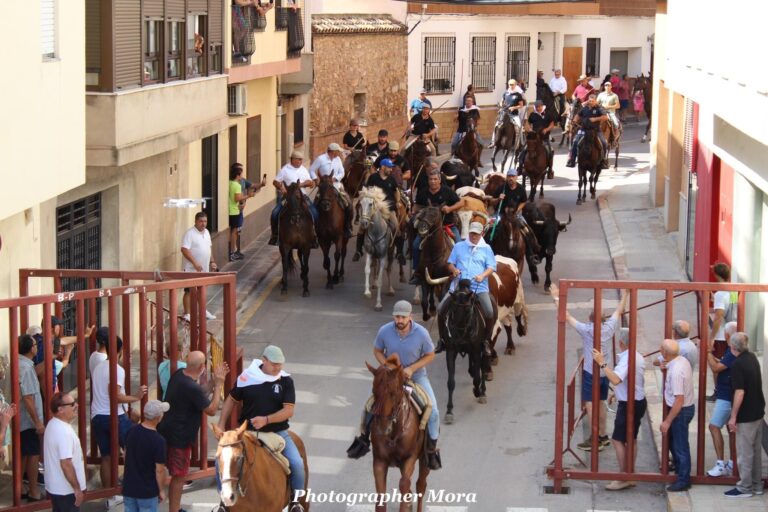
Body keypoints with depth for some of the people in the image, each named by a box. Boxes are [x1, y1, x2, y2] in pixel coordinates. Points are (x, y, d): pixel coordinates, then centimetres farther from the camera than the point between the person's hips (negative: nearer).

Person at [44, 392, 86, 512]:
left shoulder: (53, 425, 8)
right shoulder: (63, 431, -24)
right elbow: (66, 463, -27)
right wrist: (77, 488, -20)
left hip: (55, 486, 10)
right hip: (66, 490, -10)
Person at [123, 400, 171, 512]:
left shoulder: (131, 432, -2)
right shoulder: (158, 441, -21)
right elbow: (159, 470, -16)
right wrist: (161, 490, -3)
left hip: (129, 487, 6)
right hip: (147, 490, -6)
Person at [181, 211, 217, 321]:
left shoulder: (206, 232, 9)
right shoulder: (190, 234, -17)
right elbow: (184, 250, -24)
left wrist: (212, 262, 15)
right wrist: (195, 263, -29)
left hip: (204, 268, 8)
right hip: (191, 269, -8)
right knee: (189, 291, -1)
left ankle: (203, 311, 33)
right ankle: (187, 314, 6)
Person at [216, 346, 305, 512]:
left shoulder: (286, 381, -5)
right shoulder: (247, 377, -3)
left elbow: (289, 410, -11)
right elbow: (231, 400, 10)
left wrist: (266, 420, -25)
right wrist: (221, 425, 2)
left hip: (277, 432, -1)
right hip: (247, 433, 1)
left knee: (297, 464, -21)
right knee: (222, 460, -14)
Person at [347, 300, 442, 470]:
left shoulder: (421, 333, -23)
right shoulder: (384, 331, -19)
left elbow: (430, 355, -9)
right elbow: (377, 351, -1)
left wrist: (412, 368, -21)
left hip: (416, 375, -2)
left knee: (433, 411, -14)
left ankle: (432, 450, 4)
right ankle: (363, 439, 25)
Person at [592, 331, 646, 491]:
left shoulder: (626, 359, -23)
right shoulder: (638, 357, 8)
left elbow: (615, 379, -38)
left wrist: (602, 363, -35)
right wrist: (618, 392, 25)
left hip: (628, 405, -10)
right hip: (639, 401, 10)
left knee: (618, 440, -5)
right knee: (631, 440, 17)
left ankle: (623, 479, -5)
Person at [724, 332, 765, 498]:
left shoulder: (738, 364, -21)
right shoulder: (752, 357, 6)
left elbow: (740, 392, -25)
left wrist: (733, 416, -19)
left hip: (746, 416, -9)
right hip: (758, 412, 9)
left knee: (745, 452, 0)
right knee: (756, 450, 16)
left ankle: (745, 488, 6)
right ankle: (757, 485, 24)